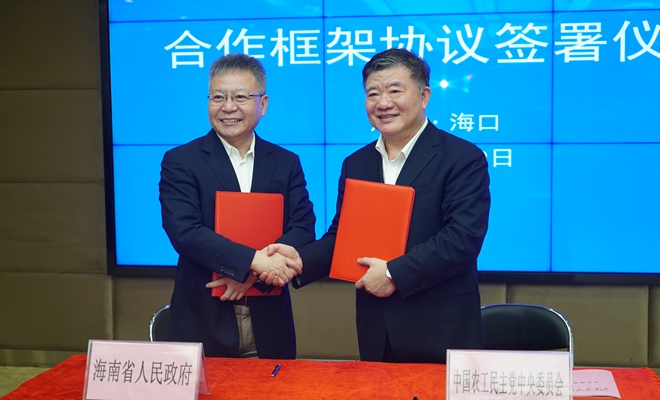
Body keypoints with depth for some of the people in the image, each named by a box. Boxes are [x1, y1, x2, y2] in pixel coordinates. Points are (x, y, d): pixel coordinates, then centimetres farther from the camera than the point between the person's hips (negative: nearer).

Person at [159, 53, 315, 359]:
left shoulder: (287, 163, 6)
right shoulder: (180, 161, -3)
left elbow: (303, 229, -3)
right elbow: (183, 231, -15)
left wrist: (252, 273, -18)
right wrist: (255, 260, -25)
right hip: (203, 323, -2)